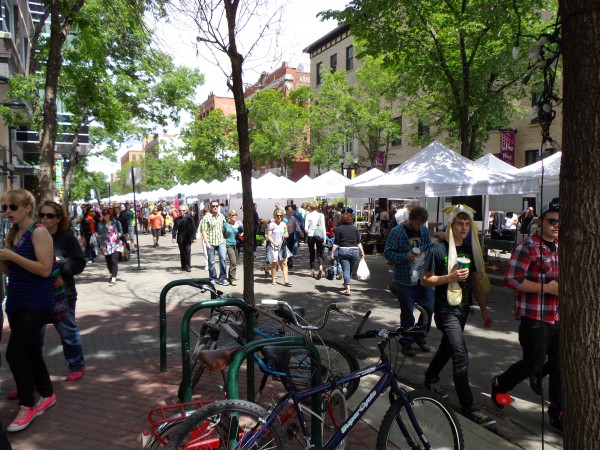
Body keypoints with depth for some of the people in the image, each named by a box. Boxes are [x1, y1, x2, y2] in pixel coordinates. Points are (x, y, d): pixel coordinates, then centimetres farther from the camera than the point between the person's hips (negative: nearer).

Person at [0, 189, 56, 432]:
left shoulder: (39, 232, -12)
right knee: (31, 352, 14)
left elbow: (45, 269, -21)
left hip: (36, 302, -8)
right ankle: (47, 394, 29)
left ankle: (27, 405, 6)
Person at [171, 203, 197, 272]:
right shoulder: (177, 219, 6)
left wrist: (194, 238, -7)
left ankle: (188, 266, -2)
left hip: (188, 238, -2)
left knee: (188, 252, -8)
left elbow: (193, 229, -1)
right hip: (180, 239, 2)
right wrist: (174, 237, -6)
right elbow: (174, 229, 5)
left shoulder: (190, 219, 0)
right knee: (182, 253, 7)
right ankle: (183, 266, 14)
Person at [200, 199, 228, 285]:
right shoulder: (206, 217, -6)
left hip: (220, 241, 3)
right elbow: (203, 231, -7)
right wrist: (206, 242, -14)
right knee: (211, 261, 7)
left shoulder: (221, 216, 8)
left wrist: (225, 238, 9)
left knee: (223, 259, -8)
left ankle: (222, 278, 2)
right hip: (211, 242, -3)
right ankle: (213, 279, 20)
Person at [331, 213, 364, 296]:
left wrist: (332, 253, -2)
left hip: (343, 250, -3)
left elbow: (336, 243, -5)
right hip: (354, 250, 3)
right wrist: (362, 252, 9)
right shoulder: (355, 228, 8)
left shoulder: (339, 228, -1)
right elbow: (359, 242, 4)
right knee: (350, 269, 18)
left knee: (346, 270, -2)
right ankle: (346, 284, 37)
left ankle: (348, 289, -12)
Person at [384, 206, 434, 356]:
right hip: (405, 280, -5)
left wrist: (424, 254, -5)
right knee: (407, 313, 5)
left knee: (429, 308, 10)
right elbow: (387, 252, -11)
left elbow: (430, 247, 17)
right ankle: (407, 343, 22)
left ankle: (420, 337, 32)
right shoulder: (397, 232, -11)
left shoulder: (424, 230, 5)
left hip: (423, 277, 5)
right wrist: (405, 257, -24)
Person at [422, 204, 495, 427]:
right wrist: (450, 277, -23)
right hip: (446, 310, -7)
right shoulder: (439, 250, -13)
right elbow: (426, 279, -10)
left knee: (447, 347, 20)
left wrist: (484, 310, 11)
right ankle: (469, 407, -1)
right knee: (461, 356, -10)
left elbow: (476, 281, 12)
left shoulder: (470, 249, 5)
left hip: (463, 308, 7)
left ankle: (430, 378, 43)